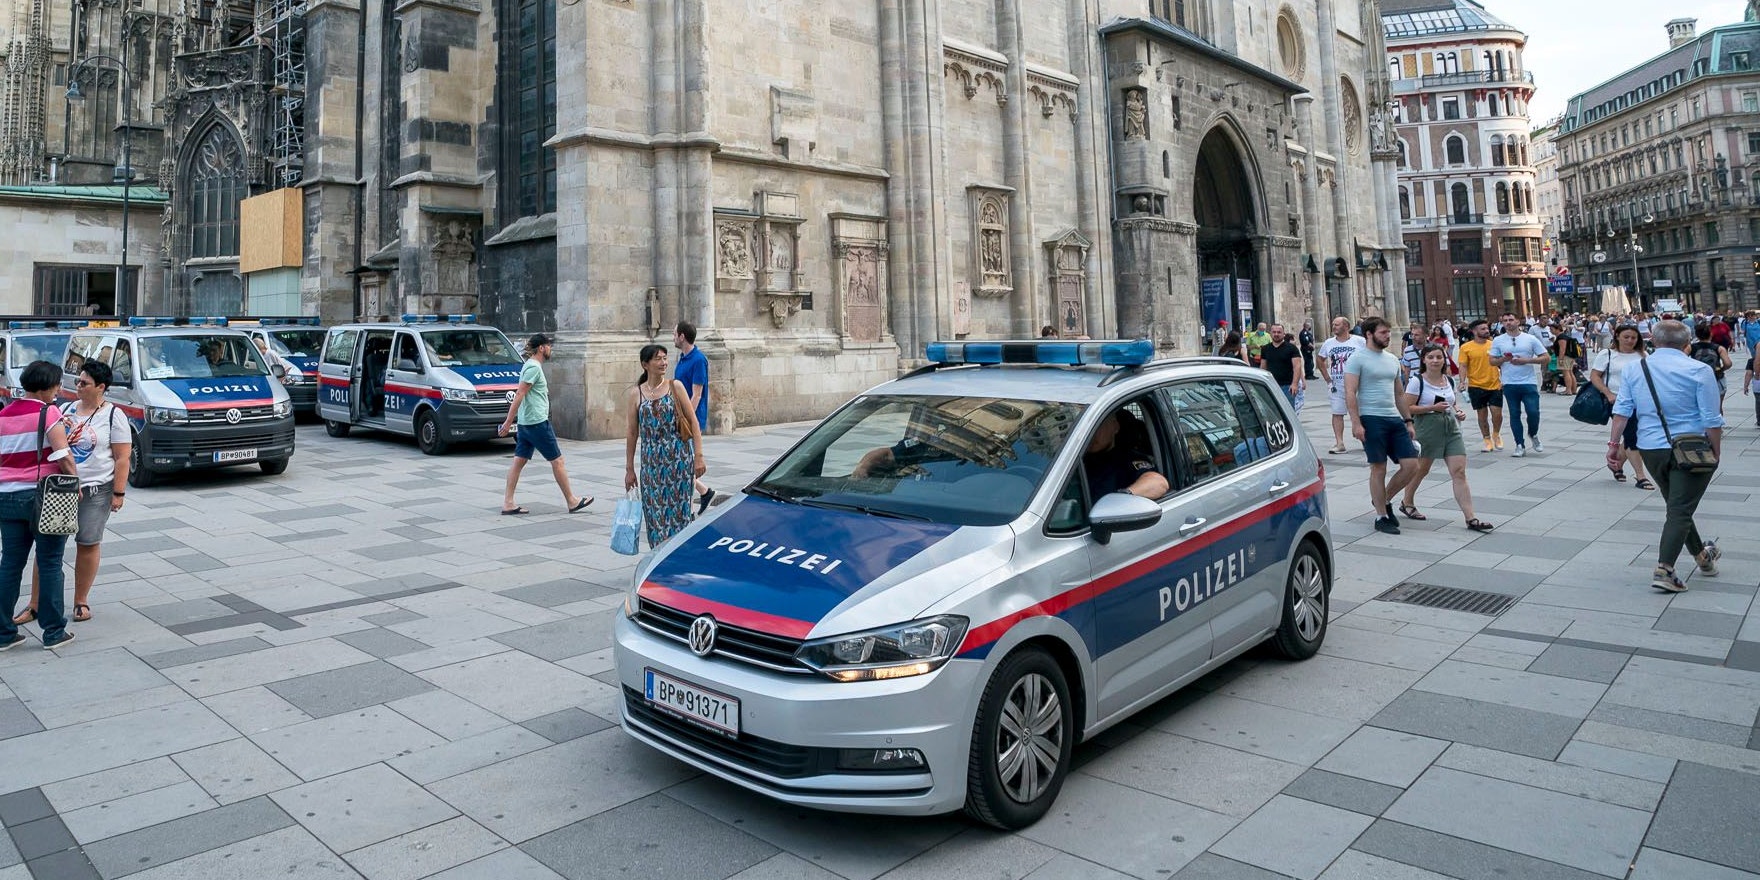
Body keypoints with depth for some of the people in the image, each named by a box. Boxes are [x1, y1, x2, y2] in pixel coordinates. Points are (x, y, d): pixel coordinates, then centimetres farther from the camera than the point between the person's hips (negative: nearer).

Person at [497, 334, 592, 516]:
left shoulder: (530, 365, 16)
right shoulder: (534, 367, -14)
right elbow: (519, 395, -19)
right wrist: (508, 421, -21)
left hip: (525, 423, 10)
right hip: (537, 422, -10)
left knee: (519, 461, 7)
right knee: (557, 460, 0)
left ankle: (508, 504, 7)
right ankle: (572, 501, 8)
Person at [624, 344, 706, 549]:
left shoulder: (675, 386, 2)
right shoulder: (635, 395, 4)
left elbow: (693, 422, 1)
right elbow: (631, 433, 7)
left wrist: (698, 455, -5)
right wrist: (629, 469, 7)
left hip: (680, 457, -1)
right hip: (651, 460, 1)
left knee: (678, 507, -1)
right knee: (655, 511, 3)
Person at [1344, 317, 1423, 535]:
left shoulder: (1392, 359, 17)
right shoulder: (1357, 359, -6)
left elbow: (1399, 394, 22)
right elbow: (1350, 393, -12)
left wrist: (1408, 421, 17)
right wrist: (1356, 423, -19)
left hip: (1395, 419, 7)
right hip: (1372, 419, -7)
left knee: (1411, 465, 1)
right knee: (1379, 469, -1)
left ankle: (1384, 500, 21)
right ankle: (1381, 517, 9)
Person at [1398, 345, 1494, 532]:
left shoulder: (1449, 381, 10)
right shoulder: (1417, 381, -8)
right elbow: (1407, 408, -13)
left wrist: (1459, 411, 4)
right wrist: (1432, 407, -21)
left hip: (1452, 429, 5)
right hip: (1428, 429, -5)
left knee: (1459, 472, -4)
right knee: (1421, 469, 10)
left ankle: (1470, 518, -7)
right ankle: (1407, 504, 35)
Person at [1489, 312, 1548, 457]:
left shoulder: (1530, 339, 2)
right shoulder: (1498, 341, 5)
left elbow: (1545, 358, 2)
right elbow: (1492, 361, 7)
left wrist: (1526, 360, -12)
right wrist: (1503, 359, -14)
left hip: (1529, 382, -1)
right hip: (1509, 384, 1)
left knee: (1533, 412, -6)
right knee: (1514, 414, 5)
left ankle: (1533, 435, 24)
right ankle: (1520, 445, 12)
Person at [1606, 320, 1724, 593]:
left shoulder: (1633, 371, 2)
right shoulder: (1699, 370, -8)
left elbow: (1621, 410, -2)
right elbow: (1712, 420, -8)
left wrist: (1614, 443, 1)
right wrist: (1716, 452, 1)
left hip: (1650, 449, 4)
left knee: (1677, 506, 20)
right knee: (1681, 510, -4)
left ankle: (1702, 556, 37)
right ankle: (1664, 570, -12)